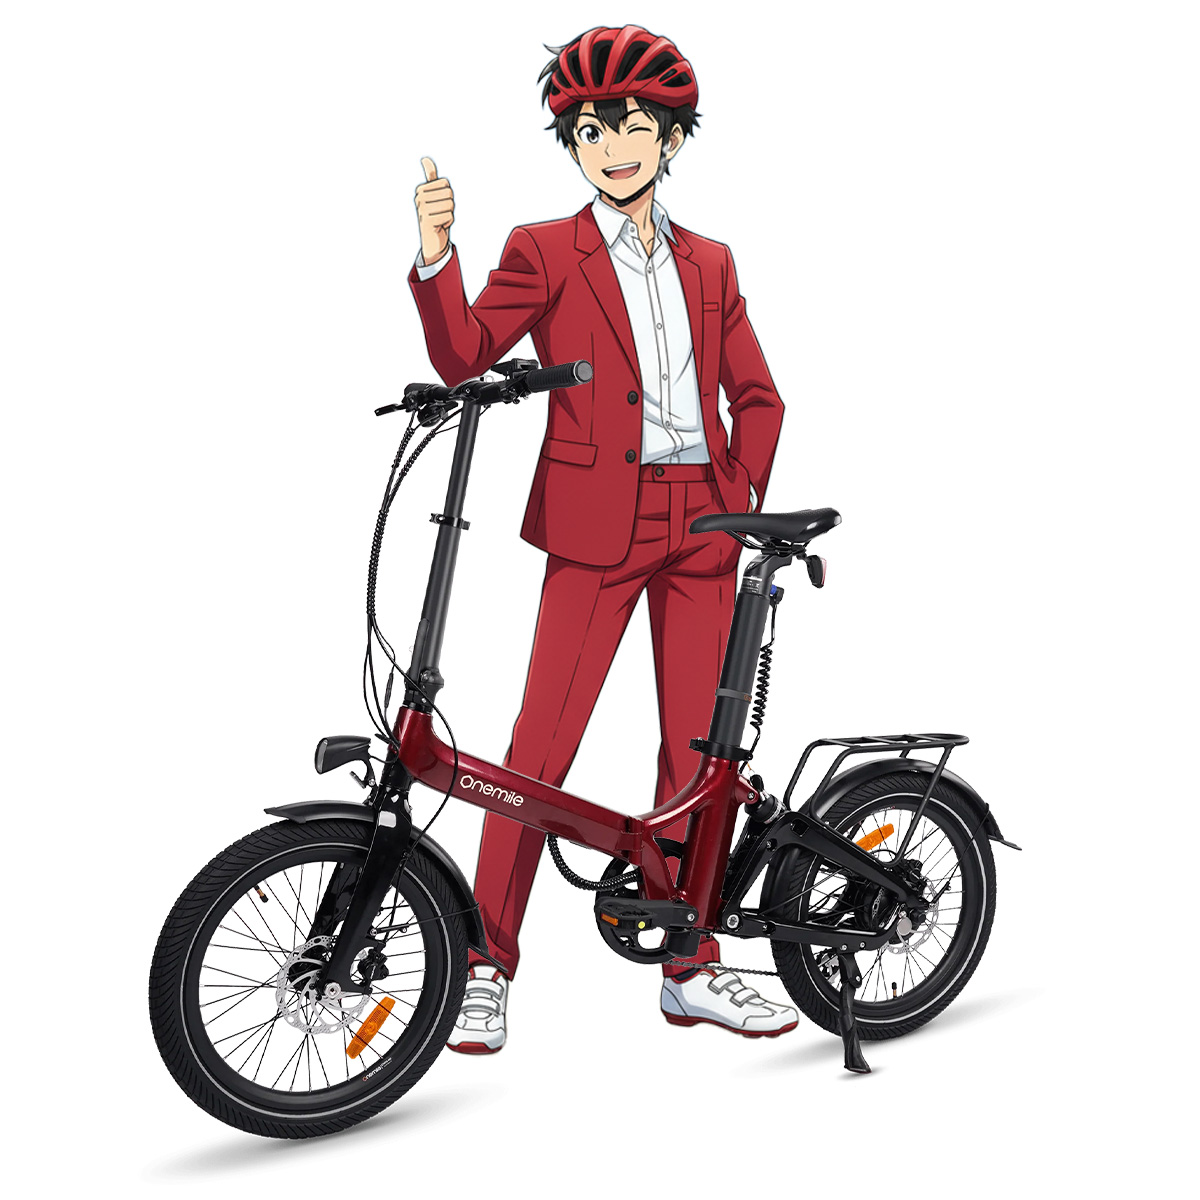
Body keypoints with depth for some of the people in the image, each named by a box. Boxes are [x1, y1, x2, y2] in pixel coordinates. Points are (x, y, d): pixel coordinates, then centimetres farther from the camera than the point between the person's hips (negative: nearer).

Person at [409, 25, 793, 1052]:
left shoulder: (709, 264, 15)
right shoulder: (545, 252, 4)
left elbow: (757, 397, 18)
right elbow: (466, 356, -11)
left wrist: (747, 501, 6)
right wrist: (436, 257, -26)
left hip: (701, 524, 4)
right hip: (596, 524, -4)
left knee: (696, 747, 7)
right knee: (542, 744, -6)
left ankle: (690, 967, 20)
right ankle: (488, 966, 7)